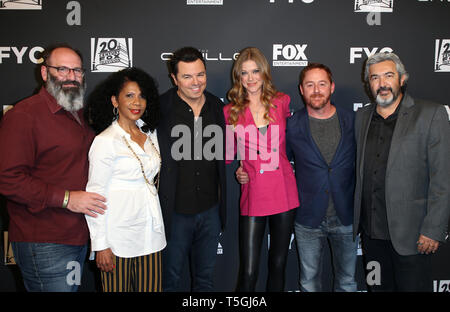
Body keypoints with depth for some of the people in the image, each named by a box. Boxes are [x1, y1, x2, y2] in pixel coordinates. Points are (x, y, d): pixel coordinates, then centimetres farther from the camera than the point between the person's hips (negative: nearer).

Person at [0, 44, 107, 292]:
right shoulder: (24, 115, -13)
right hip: (43, 244, -8)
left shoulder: (80, 114, 14)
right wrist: (66, 198, -21)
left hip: (78, 236, 8)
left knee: (71, 288, 18)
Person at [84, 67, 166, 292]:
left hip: (151, 231, 6)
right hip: (119, 236, -6)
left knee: (151, 287, 10)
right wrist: (100, 245, -12)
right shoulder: (105, 141, -10)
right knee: (119, 287, 5)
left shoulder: (150, 133, 9)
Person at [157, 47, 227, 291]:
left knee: (205, 278, 20)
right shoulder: (160, 109, -12)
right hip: (175, 211, -4)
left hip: (210, 209, 4)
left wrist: (221, 201, 11)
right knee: (171, 279, 15)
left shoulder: (216, 106, 3)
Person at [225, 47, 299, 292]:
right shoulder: (231, 111, 2)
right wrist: (238, 170, -2)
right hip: (252, 195, -1)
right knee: (248, 273, -2)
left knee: (278, 264, 15)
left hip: (284, 191, 2)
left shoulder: (282, 102, 3)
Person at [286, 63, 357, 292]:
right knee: (309, 282, 14)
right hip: (308, 221, -1)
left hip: (345, 218, 1)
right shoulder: (292, 125, -6)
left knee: (347, 281, 17)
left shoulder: (352, 121, -2)